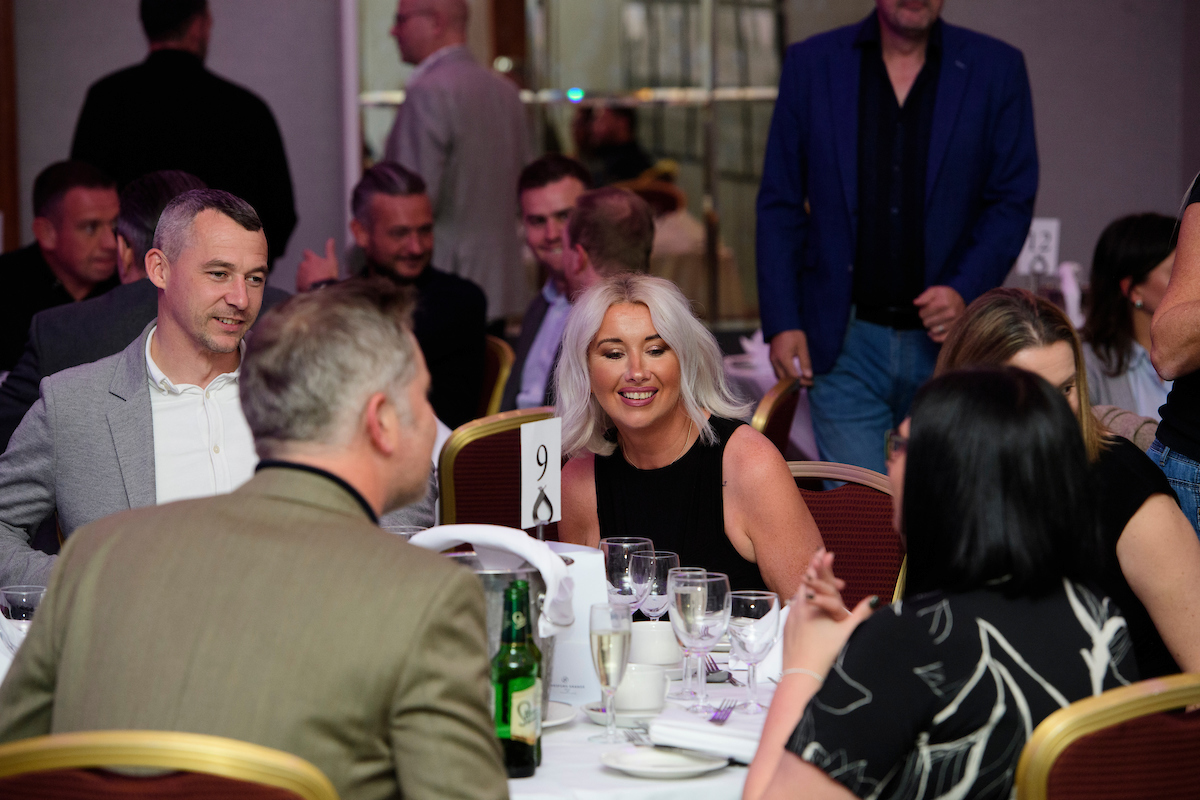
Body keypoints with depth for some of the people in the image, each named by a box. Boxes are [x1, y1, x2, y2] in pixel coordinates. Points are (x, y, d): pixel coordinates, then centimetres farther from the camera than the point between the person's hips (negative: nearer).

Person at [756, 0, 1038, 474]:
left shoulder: (997, 69, 4)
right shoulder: (810, 64, 5)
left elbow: (1012, 201, 4)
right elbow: (780, 204, 7)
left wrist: (965, 292, -11)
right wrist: (781, 323, 0)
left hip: (947, 342, 1)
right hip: (844, 345, 0)